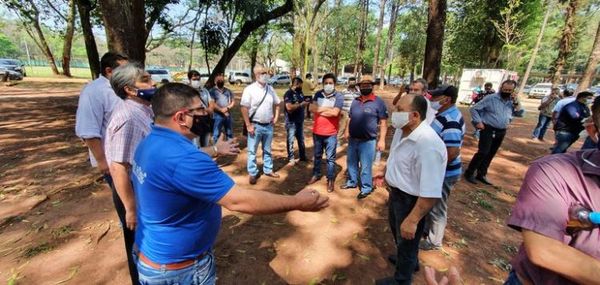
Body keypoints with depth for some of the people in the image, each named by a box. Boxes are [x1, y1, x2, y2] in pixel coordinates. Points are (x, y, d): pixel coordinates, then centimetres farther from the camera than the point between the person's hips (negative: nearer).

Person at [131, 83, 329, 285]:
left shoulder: (152, 143, -3)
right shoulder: (181, 158, -36)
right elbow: (239, 201, -37)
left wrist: (215, 150, 27)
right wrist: (297, 202, -29)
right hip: (178, 267, -9)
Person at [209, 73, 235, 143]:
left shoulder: (228, 91, 11)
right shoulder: (212, 91, -3)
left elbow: (233, 102, 7)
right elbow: (212, 104, -11)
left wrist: (227, 108, -10)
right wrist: (222, 110, -14)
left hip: (228, 115, 5)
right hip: (218, 116, -4)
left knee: (230, 134, 14)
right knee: (216, 135, 1)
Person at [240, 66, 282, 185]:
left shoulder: (270, 89, 5)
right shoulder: (249, 89, -11)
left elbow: (277, 104, 18)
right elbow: (244, 108, -14)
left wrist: (276, 117, 8)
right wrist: (248, 125, -16)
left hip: (268, 125, 5)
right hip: (255, 125, -5)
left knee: (267, 150, 17)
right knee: (252, 151, 6)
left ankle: (268, 170, 32)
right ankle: (252, 173, 18)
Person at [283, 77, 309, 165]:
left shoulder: (300, 93, 8)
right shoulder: (288, 93, -16)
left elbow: (304, 103, 18)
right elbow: (289, 107, -28)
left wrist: (306, 102, -5)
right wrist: (300, 105, -20)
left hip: (300, 120, 8)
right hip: (291, 121, -8)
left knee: (301, 139, 17)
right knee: (290, 140, 6)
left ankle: (302, 156, 31)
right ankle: (291, 158, 18)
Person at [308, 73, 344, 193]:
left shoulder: (339, 96, -9)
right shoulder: (318, 94, 3)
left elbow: (335, 112, -21)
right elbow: (312, 108, -9)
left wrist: (319, 110, -11)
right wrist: (327, 108, -15)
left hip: (331, 133, -4)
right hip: (317, 131, 4)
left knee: (330, 158, 6)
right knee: (317, 155, 20)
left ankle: (330, 179, 20)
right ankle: (316, 174, 37)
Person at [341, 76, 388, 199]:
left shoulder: (378, 102, -7)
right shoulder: (355, 101, 10)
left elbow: (383, 123, -9)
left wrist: (382, 140, -14)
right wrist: (347, 132, 9)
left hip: (368, 141, -5)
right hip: (353, 139, 6)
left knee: (365, 166, 1)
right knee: (351, 162, 17)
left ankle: (366, 188, 18)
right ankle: (352, 182, 36)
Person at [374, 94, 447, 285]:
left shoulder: (428, 145, -35)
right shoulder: (401, 130, -6)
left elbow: (431, 193, -33)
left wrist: (412, 220, -29)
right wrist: (385, 171, 26)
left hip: (412, 201, -9)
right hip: (396, 192, 9)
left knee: (406, 241, 16)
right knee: (396, 230, 31)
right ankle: (408, 260, 60)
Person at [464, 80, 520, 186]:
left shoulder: (512, 101, 8)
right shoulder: (491, 98, -8)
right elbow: (474, 109, -7)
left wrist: (516, 103, -6)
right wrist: (478, 122, -14)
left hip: (501, 132, 6)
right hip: (488, 129, -6)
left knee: (490, 154, 11)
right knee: (483, 152, -13)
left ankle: (481, 174, 22)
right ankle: (469, 173, -1)